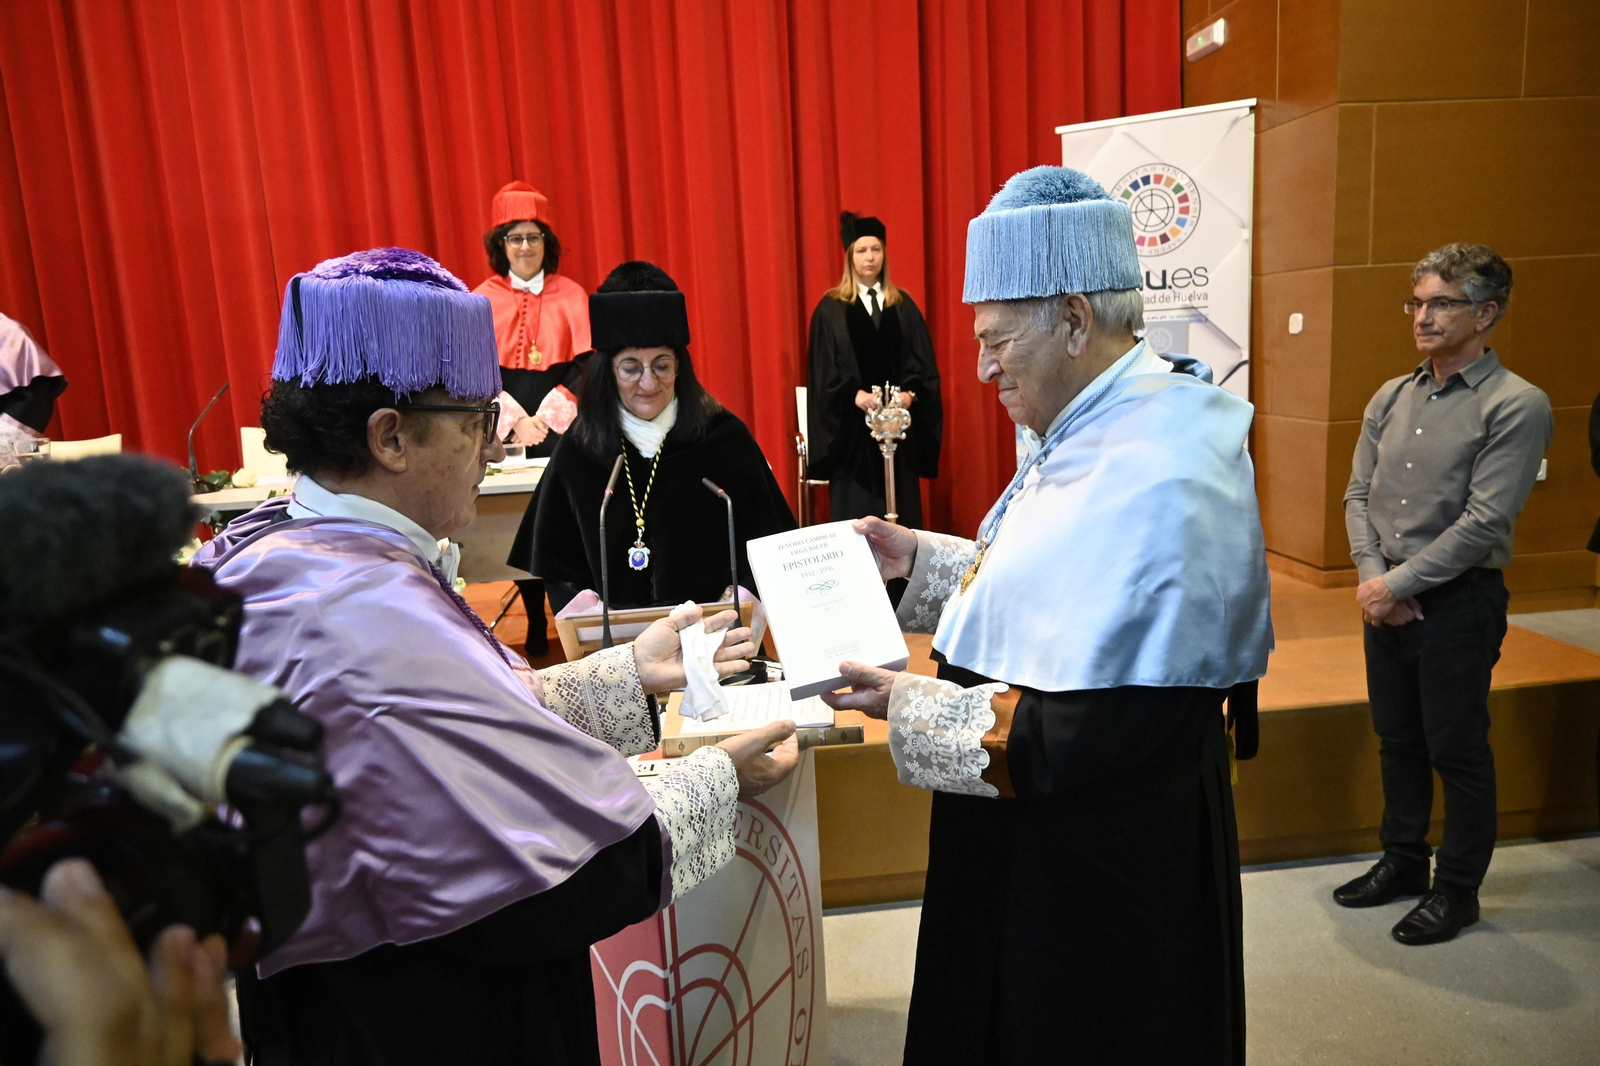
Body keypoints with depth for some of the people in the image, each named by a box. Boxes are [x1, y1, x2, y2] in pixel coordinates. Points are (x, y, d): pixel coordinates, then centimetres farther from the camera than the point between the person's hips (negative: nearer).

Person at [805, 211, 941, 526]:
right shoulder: (831, 308, 1)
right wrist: (854, 395, -18)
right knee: (856, 509, 0)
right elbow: (823, 369, -4)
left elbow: (923, 361, 6)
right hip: (852, 425, -3)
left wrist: (911, 393, -12)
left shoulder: (903, 305, 9)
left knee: (902, 504, 5)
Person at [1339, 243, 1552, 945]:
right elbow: (1358, 494, 7)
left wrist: (1397, 584, -16)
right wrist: (1372, 575, -7)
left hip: (1458, 601, -6)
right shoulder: (1390, 397, 7)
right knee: (1397, 739, 16)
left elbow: (1483, 524, -18)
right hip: (1385, 598, 6)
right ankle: (1403, 861, 34)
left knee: (1457, 750, 6)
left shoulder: (1516, 406, -12)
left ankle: (1458, 889, 23)